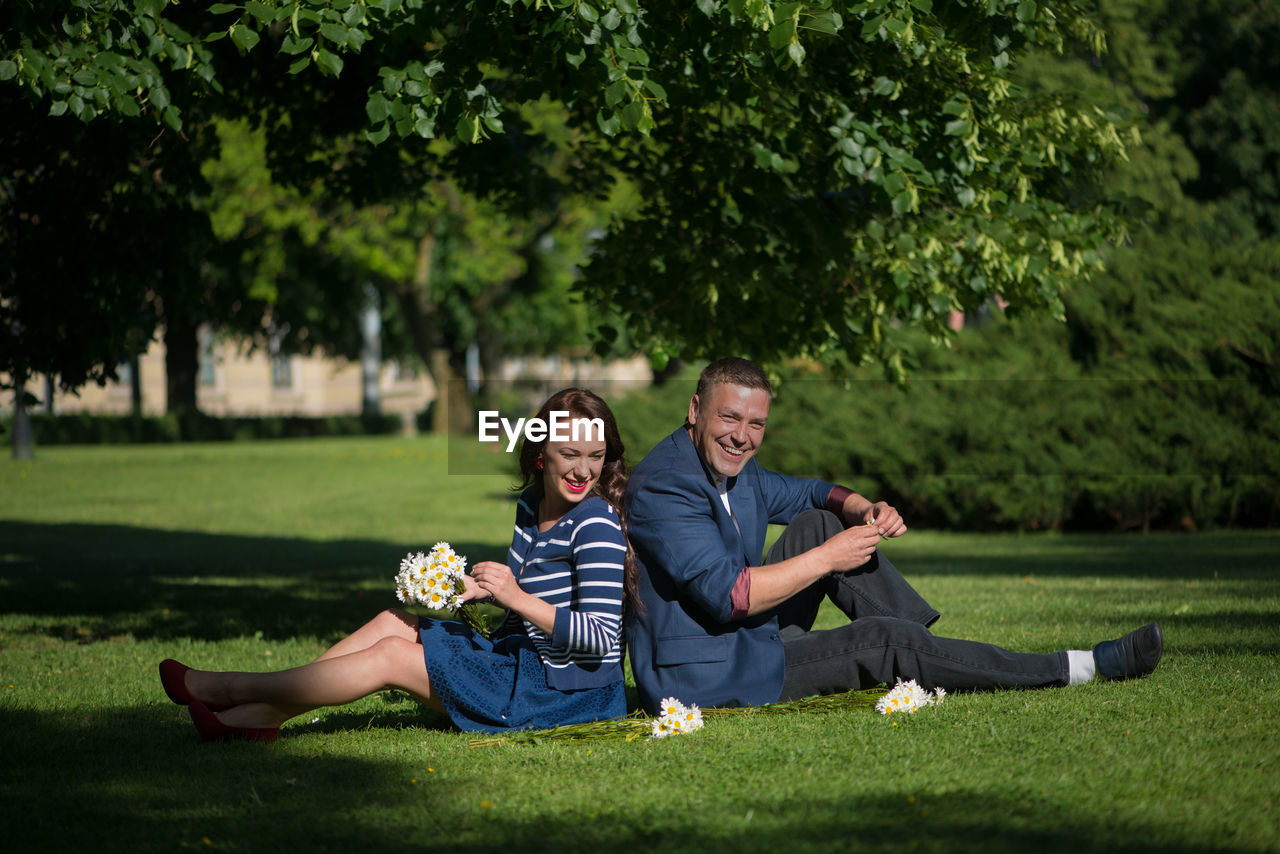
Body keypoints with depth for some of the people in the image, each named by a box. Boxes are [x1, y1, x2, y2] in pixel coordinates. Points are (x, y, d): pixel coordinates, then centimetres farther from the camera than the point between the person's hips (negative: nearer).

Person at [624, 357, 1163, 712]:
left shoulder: (733, 469, 10)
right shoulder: (666, 485, -21)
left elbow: (805, 494, 25)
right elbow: (725, 594, -29)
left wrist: (865, 511, 2)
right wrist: (827, 559, -23)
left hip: (747, 640, 10)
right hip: (705, 676, -10)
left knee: (818, 523, 5)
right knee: (878, 642, -14)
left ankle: (927, 645, 0)